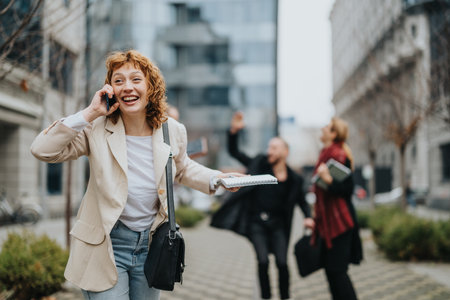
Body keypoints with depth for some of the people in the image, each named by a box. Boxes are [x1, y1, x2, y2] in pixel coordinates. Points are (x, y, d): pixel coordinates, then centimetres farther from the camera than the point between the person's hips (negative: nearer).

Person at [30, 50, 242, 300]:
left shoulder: (173, 131, -4)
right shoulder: (97, 130, -13)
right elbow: (43, 150, -23)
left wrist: (216, 179, 0)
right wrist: (89, 113, -24)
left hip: (151, 244, 4)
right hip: (106, 245, -3)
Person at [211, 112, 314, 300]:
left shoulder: (294, 180, 4)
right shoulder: (259, 164, 3)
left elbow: (302, 201, 18)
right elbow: (234, 152, 4)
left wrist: (308, 217, 0)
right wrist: (234, 131, -11)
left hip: (277, 224, 1)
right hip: (256, 222, 0)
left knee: (282, 262, -7)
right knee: (263, 261, -11)